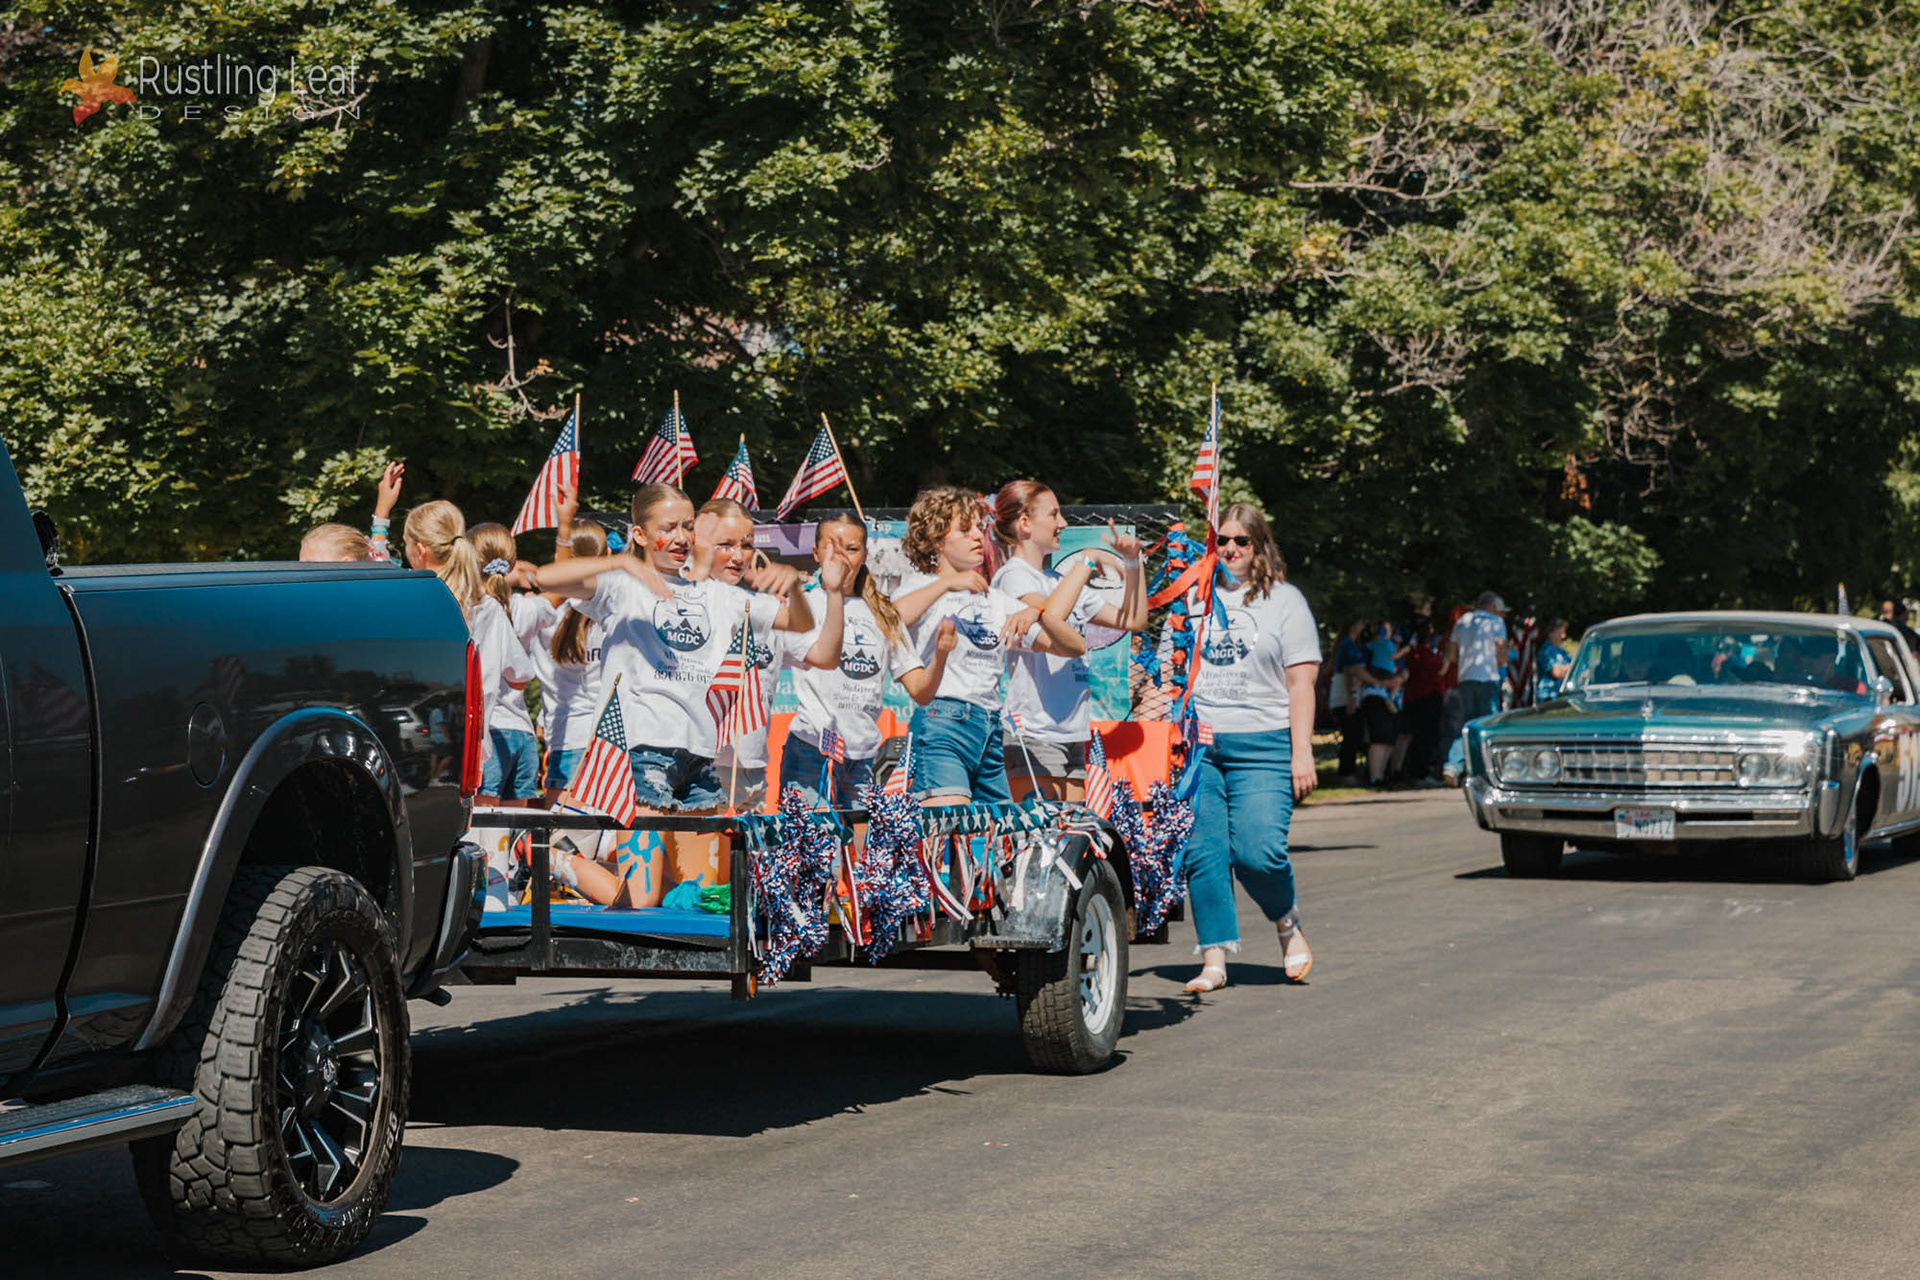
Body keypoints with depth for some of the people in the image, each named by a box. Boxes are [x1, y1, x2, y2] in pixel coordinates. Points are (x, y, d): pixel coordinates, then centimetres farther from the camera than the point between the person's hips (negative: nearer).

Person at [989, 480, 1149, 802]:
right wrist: (1085, 563, -16)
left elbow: (1134, 621, 23)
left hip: (1071, 734, 8)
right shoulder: (1012, 576, -6)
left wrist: (1132, 562, 13)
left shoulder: (1060, 581, 19)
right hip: (1032, 735, -8)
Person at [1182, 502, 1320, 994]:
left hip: (1262, 745, -3)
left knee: (1257, 851, -14)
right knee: (1202, 852, -5)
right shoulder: (1194, 598, 15)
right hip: (1197, 745, 3)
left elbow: (1301, 683, 3)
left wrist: (1302, 754, -4)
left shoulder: (1284, 600, 8)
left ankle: (1287, 922, 15)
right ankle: (1214, 960, 0)